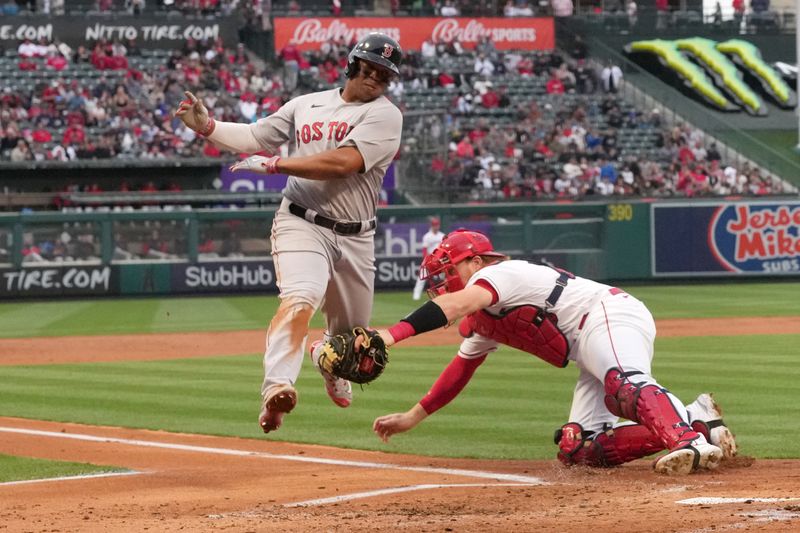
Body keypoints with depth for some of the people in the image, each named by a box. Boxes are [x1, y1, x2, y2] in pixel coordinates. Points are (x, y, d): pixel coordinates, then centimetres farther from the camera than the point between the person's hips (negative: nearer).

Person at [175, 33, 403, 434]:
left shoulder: (384, 115, -3)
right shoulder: (306, 105, 10)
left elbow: (344, 161, -17)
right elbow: (255, 137, 15)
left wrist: (273, 164, -16)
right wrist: (207, 127, -2)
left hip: (355, 237, 1)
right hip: (302, 224, -1)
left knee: (351, 330, 16)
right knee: (300, 299, -29)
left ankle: (326, 356, 53)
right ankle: (276, 388, -43)